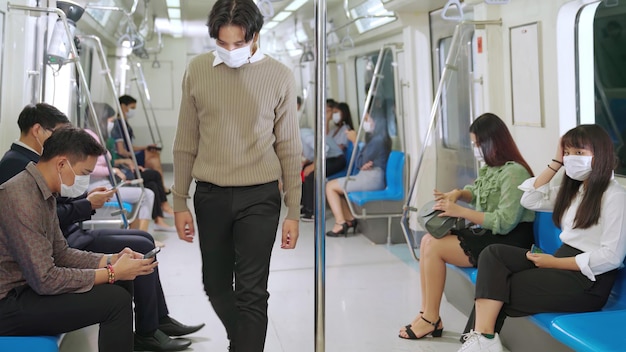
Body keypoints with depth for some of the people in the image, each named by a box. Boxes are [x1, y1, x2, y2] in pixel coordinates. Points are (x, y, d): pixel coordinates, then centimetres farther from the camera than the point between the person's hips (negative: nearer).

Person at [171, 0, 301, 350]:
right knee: (215, 284, 15)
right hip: (210, 196, 3)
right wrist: (180, 202, 5)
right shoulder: (197, 70, 0)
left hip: (259, 197, -3)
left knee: (251, 294, -1)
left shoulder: (280, 76, -4)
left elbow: (289, 149, 0)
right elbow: (186, 143, 6)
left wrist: (293, 212, -1)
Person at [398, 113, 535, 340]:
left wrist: (460, 211, -23)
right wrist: (458, 193, 2)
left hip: (508, 242, -10)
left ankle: (431, 319, -4)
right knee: (428, 240, -3)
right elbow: (477, 192, 25)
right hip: (488, 235, 10)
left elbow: (504, 222, -26)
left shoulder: (513, 172, -20)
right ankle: (427, 314, -4)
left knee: (434, 247, -16)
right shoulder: (490, 167, 7)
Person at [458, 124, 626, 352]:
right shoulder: (572, 189, 16)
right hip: (561, 262, 8)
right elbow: (530, 200, 12)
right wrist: (556, 163, 6)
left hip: (589, 280, -8)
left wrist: (555, 262, -16)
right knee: (493, 254, -15)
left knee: (498, 290, -14)